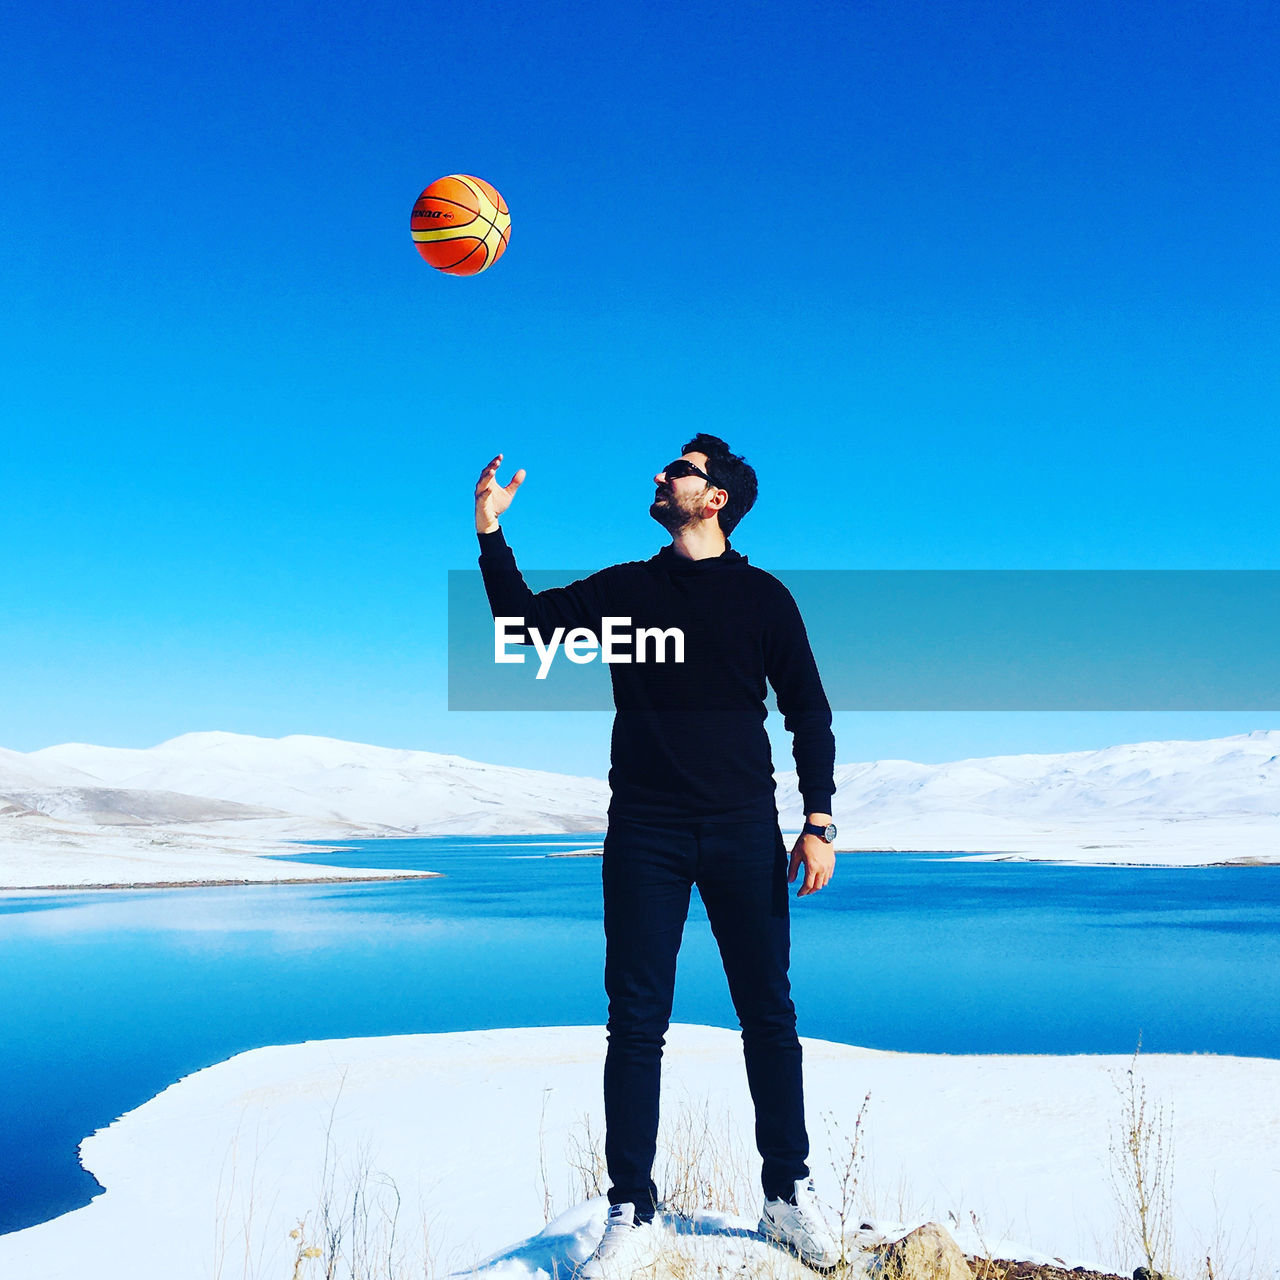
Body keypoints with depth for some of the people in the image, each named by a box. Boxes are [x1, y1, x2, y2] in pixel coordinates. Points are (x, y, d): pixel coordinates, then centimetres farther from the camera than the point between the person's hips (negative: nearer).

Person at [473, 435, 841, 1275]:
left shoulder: (763, 596, 5)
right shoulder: (624, 589, 11)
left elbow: (809, 713, 4)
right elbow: (525, 620, 10)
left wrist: (819, 822, -4)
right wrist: (492, 533, 0)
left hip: (744, 830, -1)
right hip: (645, 834, 1)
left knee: (769, 1014, 5)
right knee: (637, 1021, 0)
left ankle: (789, 1194, 20)